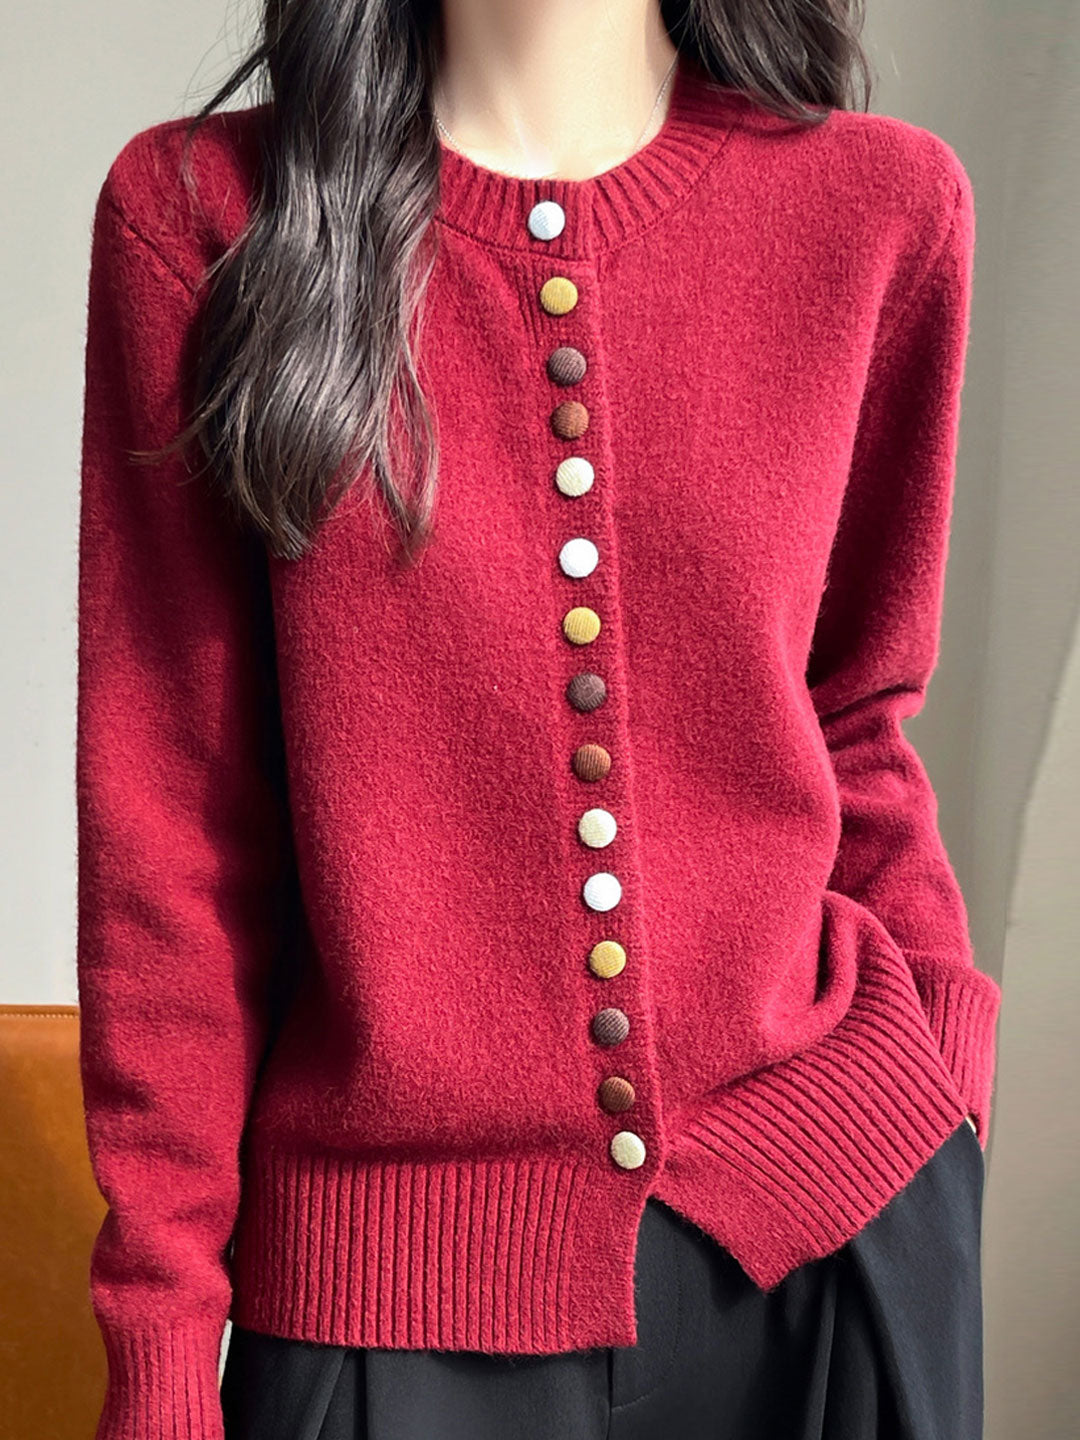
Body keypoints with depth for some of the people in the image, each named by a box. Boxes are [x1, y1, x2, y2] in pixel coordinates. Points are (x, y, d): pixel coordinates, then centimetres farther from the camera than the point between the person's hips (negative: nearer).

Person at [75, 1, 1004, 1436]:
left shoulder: (884, 200, -1)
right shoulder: (199, 208, -4)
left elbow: (854, 721, 9)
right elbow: (168, 806, -4)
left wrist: (947, 1112, 3)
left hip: (840, 1207, 2)